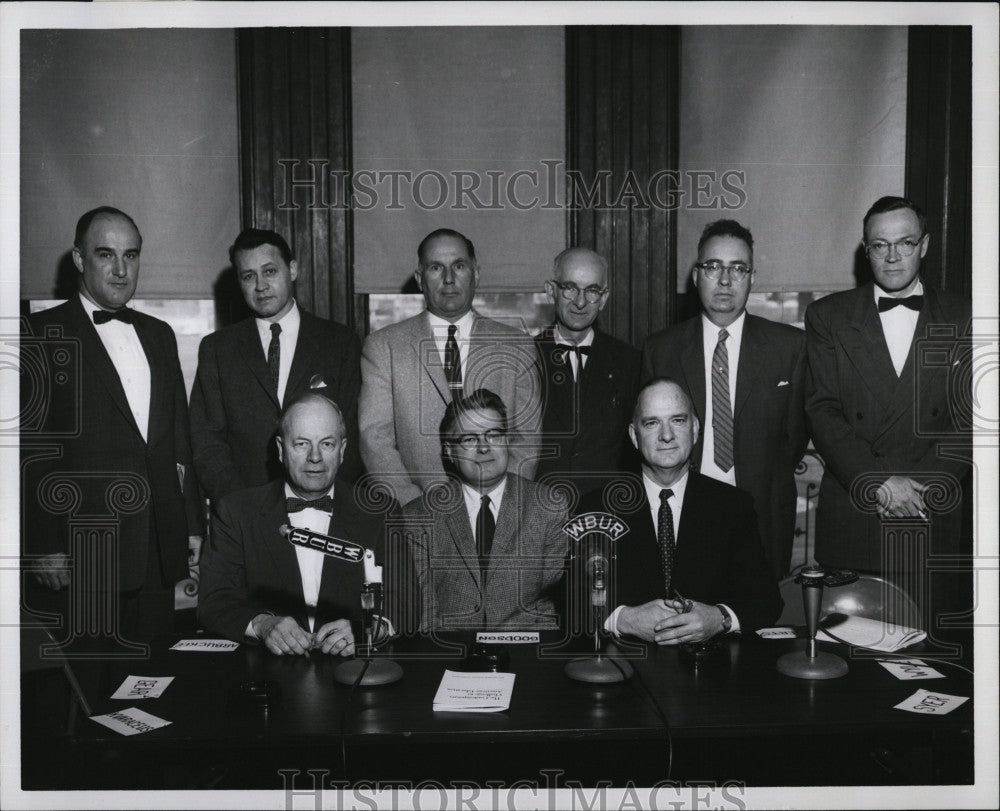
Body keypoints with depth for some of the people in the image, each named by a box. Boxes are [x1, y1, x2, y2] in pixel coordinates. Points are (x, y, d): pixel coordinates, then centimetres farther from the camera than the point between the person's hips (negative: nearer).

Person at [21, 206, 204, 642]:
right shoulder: (42, 334, -3)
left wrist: (193, 523, 13)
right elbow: (30, 447, -7)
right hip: (80, 549, -5)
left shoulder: (159, 334, 15)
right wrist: (44, 547, -11)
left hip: (160, 550, 5)